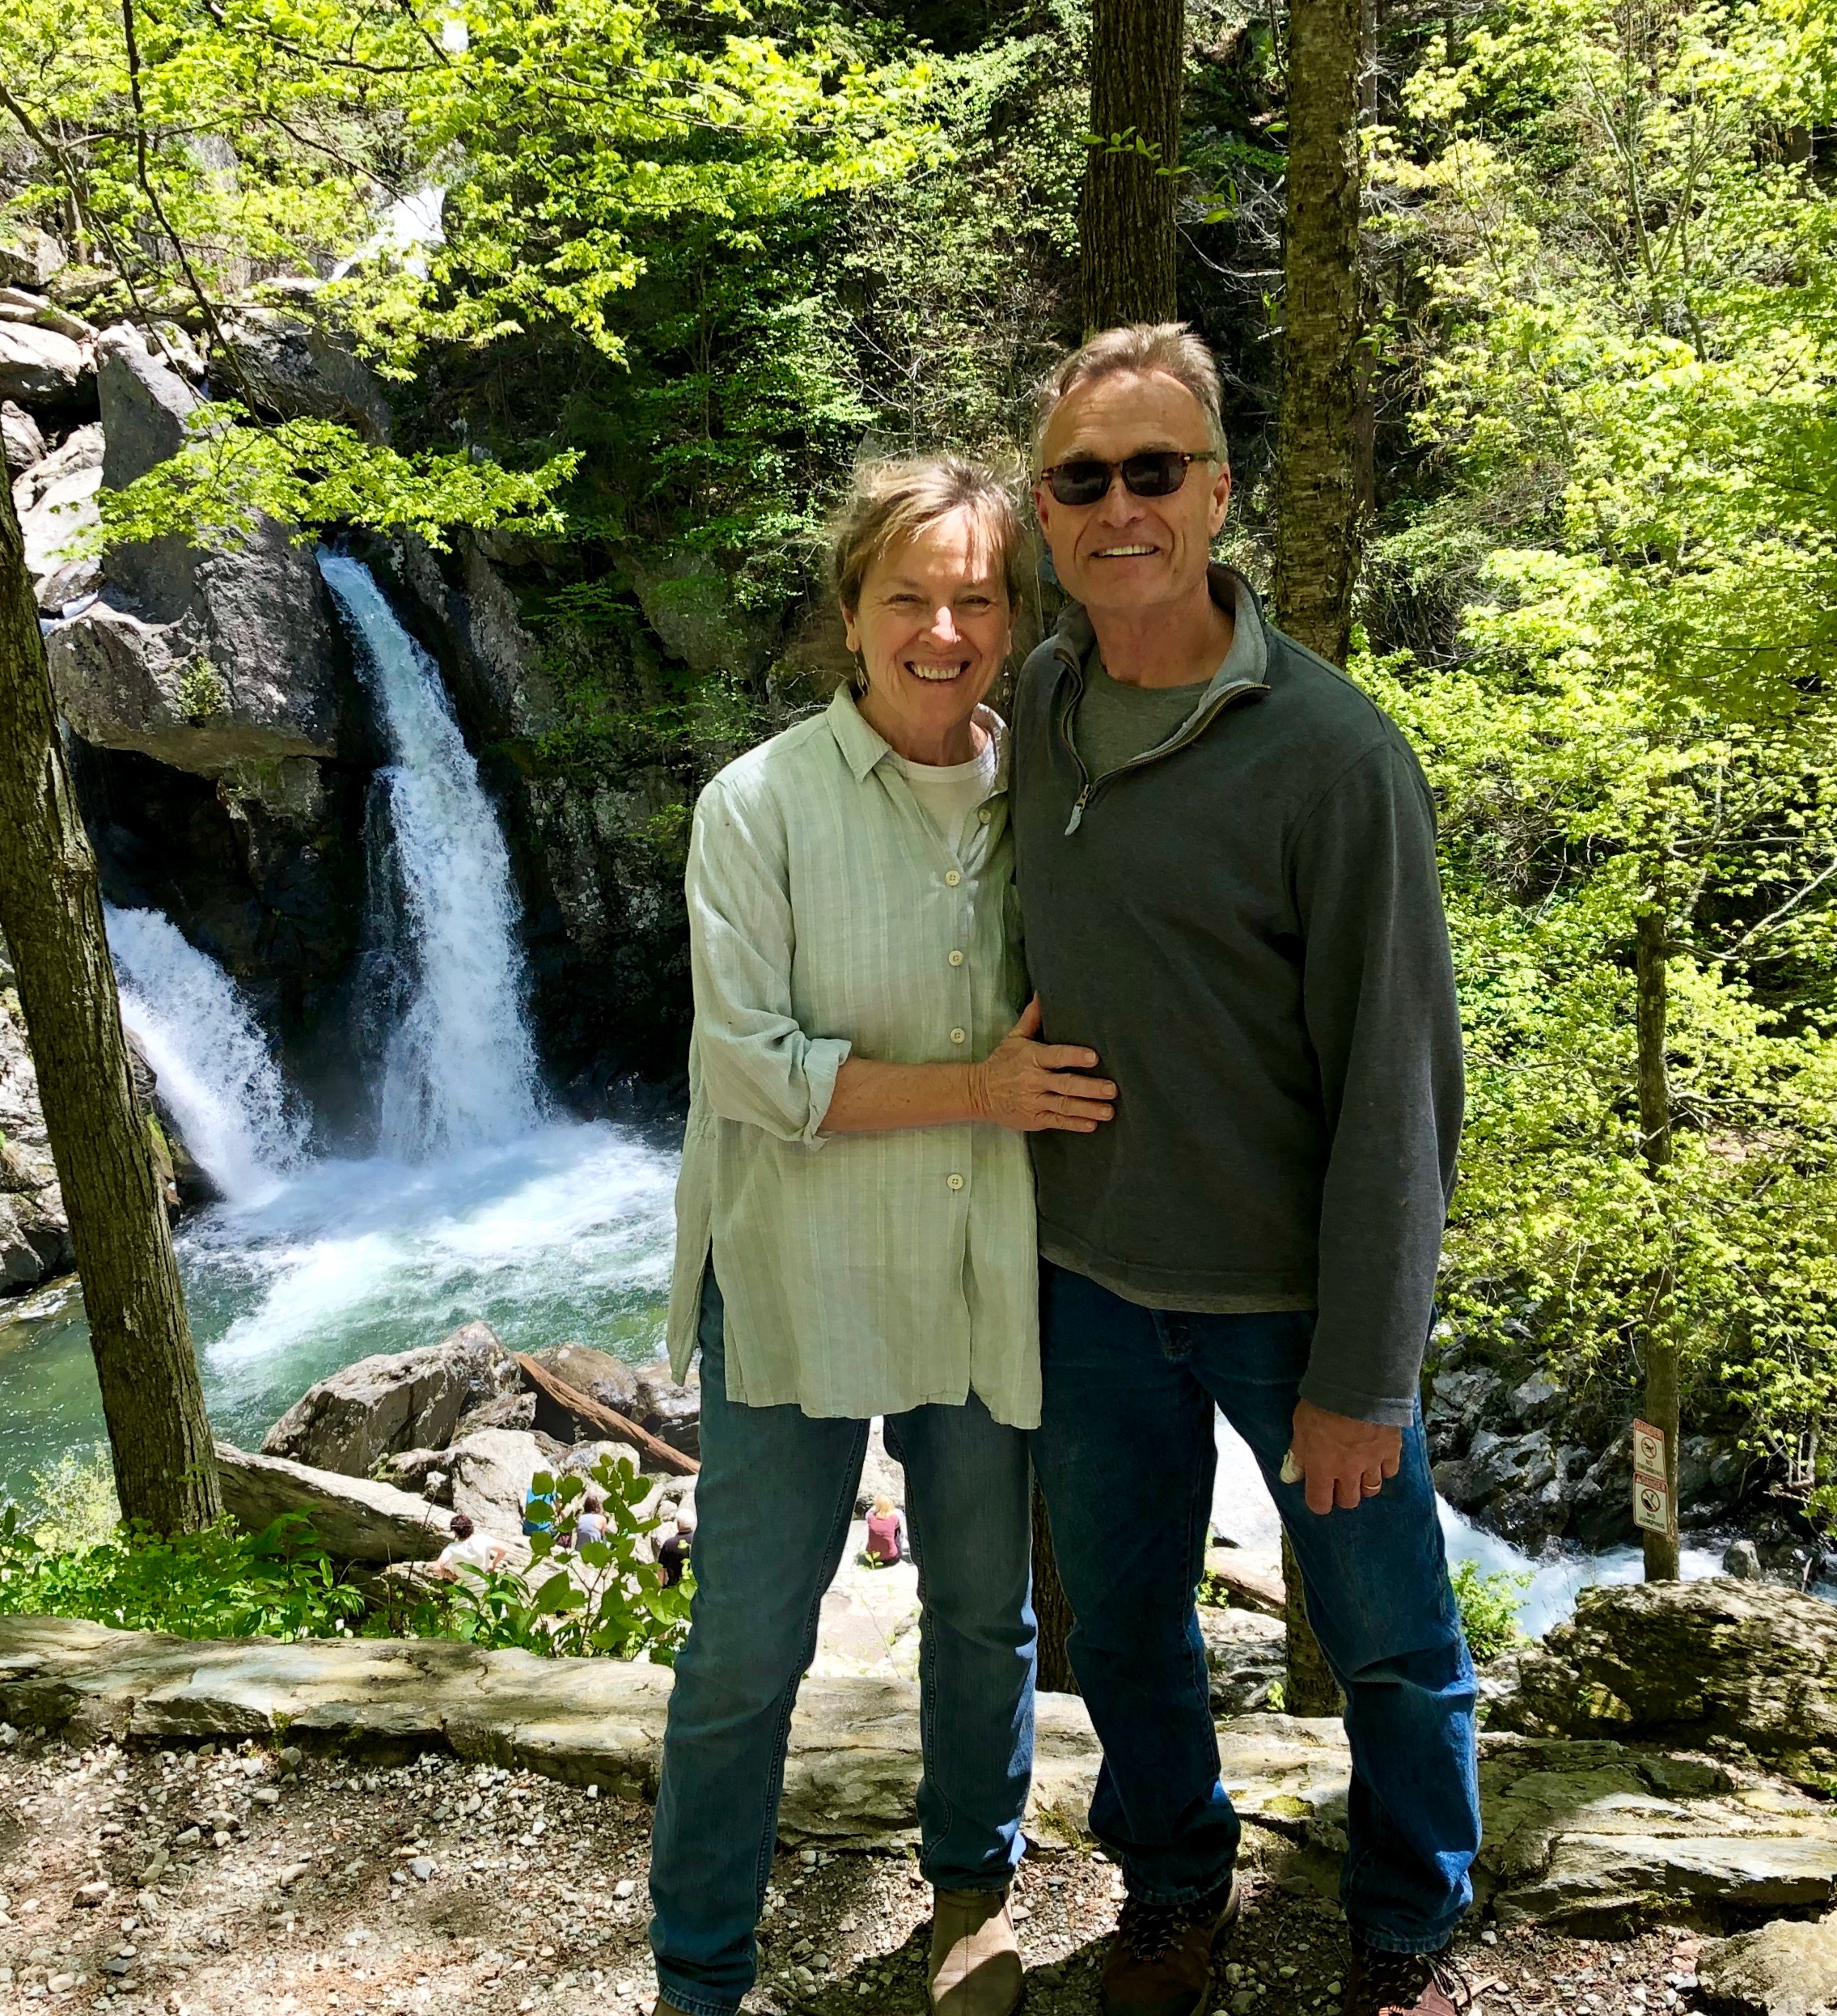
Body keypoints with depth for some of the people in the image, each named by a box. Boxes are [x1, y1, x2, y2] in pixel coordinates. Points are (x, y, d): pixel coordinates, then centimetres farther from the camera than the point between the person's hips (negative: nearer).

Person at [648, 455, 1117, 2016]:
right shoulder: (762, 804, -11)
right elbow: (750, 1065, -16)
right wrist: (976, 1089, -20)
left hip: (988, 1280, 4)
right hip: (799, 1283, -3)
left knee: (986, 1610, 20)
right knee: (747, 1648, 6)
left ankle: (976, 1883, 45)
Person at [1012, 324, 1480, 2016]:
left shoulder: (1329, 748, -18)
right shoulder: (1034, 706, 0)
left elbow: (1398, 1079, -17)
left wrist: (1361, 1374, -16)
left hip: (1289, 1294, -4)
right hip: (1089, 1276, 5)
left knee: (1392, 1645, 15)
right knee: (1123, 1626, 20)